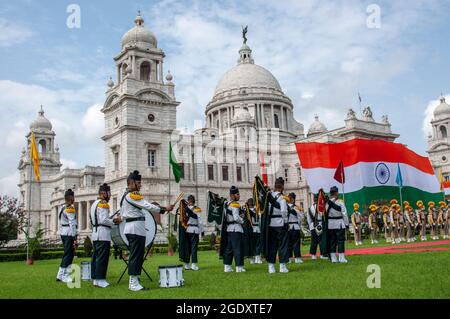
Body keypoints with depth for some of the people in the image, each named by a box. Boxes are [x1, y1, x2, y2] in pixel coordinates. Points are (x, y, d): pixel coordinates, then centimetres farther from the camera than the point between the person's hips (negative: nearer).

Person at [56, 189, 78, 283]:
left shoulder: (62, 208, 15)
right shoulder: (70, 209, -14)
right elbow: (72, 224, -18)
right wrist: (75, 238, -18)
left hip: (63, 233, 9)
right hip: (69, 234, -9)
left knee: (68, 254, 15)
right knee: (68, 254, -4)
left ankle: (61, 275, 18)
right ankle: (62, 276, -2)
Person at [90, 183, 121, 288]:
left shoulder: (94, 204, 19)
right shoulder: (103, 204, -11)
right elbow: (103, 220, -20)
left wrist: (112, 220, 16)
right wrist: (115, 221, -7)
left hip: (95, 234, 10)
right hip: (103, 235, -10)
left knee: (95, 257, 11)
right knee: (102, 258, -7)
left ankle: (94, 278, 16)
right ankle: (100, 280, -7)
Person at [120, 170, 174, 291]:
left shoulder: (125, 196, 19)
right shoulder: (133, 195, -13)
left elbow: (122, 215, 22)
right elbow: (147, 206, -20)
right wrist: (164, 209, -18)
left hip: (130, 228, 11)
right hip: (136, 228, -11)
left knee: (136, 255, 15)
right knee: (136, 256, -8)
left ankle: (133, 281, 20)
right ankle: (134, 284, -7)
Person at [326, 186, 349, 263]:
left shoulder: (327, 203, -1)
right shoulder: (340, 202, -11)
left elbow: (326, 213, 1)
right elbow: (344, 214, -9)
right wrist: (346, 223, 0)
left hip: (330, 224, 4)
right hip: (339, 224, -4)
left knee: (332, 241, 9)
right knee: (340, 240, 1)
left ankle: (333, 258, 13)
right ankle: (341, 258, 0)